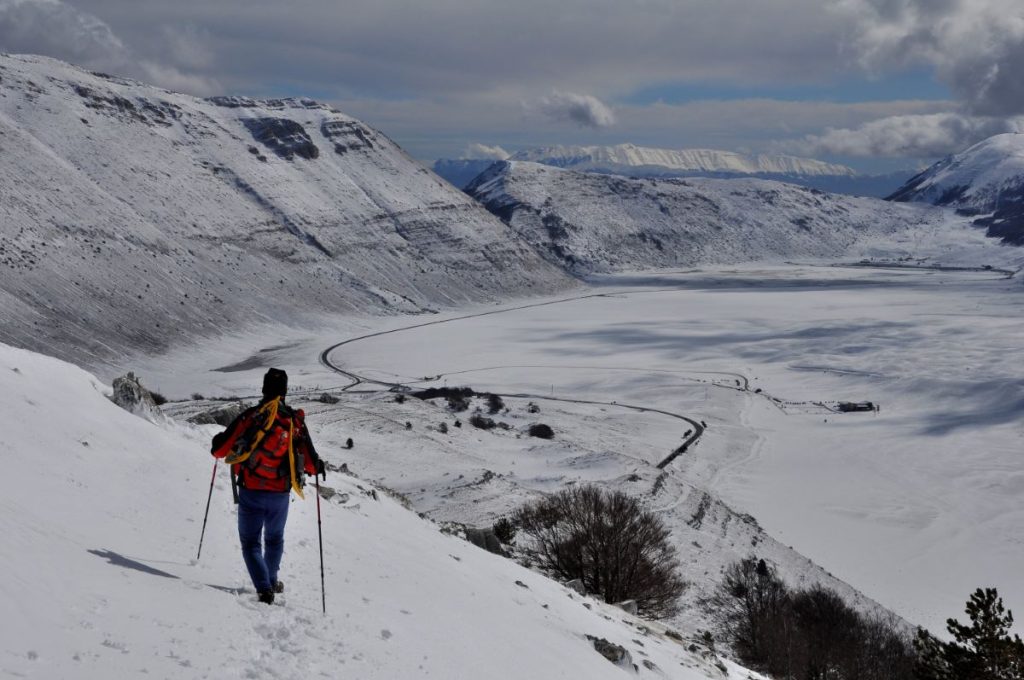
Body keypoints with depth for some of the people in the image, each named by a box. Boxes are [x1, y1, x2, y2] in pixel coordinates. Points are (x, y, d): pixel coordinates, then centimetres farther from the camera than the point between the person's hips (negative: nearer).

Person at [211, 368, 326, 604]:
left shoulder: (249, 416, -8)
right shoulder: (295, 420, -5)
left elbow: (220, 449, -5)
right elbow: (311, 463, -3)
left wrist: (217, 444, 19)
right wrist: (320, 466, 21)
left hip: (250, 492, -2)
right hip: (280, 494, 2)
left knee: (250, 542, 8)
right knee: (274, 539, 26)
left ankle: (264, 588, -10)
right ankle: (271, 581, 42)